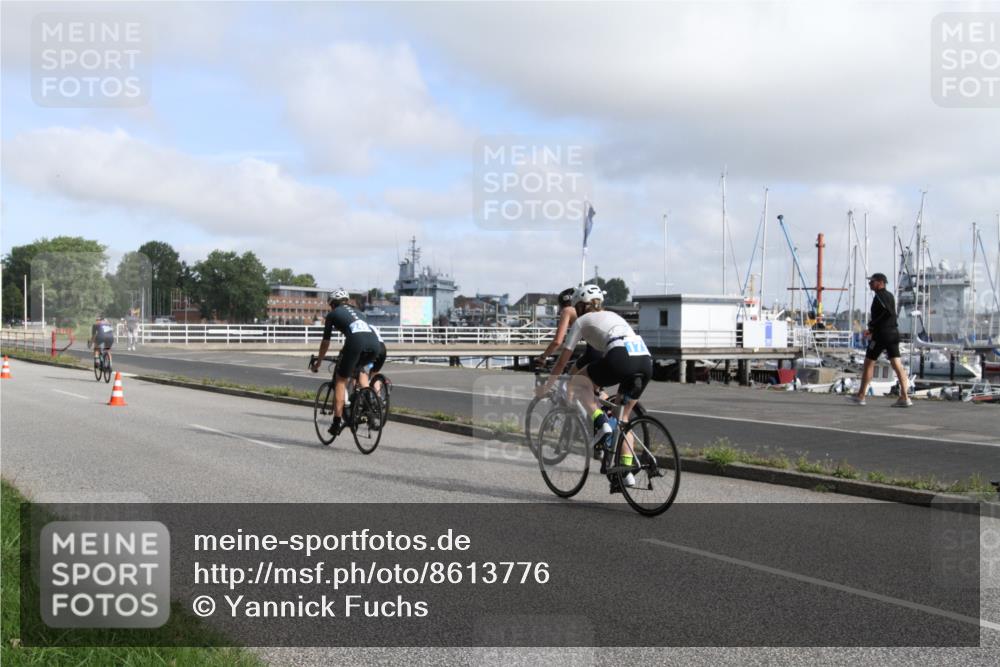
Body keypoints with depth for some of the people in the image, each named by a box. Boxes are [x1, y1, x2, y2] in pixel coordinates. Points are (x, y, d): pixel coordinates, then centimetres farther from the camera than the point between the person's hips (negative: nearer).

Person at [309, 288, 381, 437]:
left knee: (341, 380, 9)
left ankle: (338, 421, 6)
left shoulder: (332, 314, 23)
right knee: (359, 368, 35)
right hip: (374, 342, 5)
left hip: (357, 342, -5)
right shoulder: (355, 311, 37)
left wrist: (317, 363, 43)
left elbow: (325, 343, 29)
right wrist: (346, 351, 64)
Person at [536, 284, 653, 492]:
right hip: (646, 360, 6)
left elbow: (563, 360, 22)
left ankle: (601, 424, 0)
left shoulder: (582, 321, 20)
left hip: (621, 358, -6)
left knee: (578, 381, 18)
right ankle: (626, 471, 16)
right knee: (622, 416, 21)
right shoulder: (613, 315, 36)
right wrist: (598, 386, 54)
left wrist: (547, 386, 35)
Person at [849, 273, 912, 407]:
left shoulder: (879, 295, -10)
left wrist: (873, 324, -16)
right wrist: (873, 329, 20)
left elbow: (888, 311, -23)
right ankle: (905, 397, -5)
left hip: (881, 334, -8)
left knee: (868, 363, 3)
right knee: (897, 365, 1)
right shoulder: (890, 295, 18)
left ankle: (860, 396, 10)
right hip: (893, 332, 8)